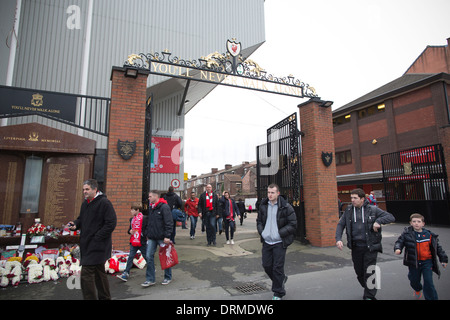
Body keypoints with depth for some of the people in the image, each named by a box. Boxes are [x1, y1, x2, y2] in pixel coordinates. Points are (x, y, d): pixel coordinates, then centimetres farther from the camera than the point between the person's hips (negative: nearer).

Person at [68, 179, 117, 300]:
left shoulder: (104, 203, -15)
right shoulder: (85, 203, 12)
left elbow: (111, 223, -19)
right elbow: (81, 219, 25)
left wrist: (97, 237, -18)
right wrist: (75, 224, 3)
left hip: (98, 245, -9)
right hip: (87, 244, 9)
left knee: (86, 274, -9)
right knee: (99, 272, 18)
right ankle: (105, 297, 31)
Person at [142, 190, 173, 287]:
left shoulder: (164, 207, -14)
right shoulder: (150, 207, 12)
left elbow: (169, 223, -18)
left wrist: (167, 236, -21)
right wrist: (147, 234, 18)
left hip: (162, 238, -7)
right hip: (152, 238, 7)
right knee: (149, 257, 4)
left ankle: (168, 277, 23)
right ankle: (150, 279, 15)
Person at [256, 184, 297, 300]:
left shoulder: (286, 207, -10)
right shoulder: (263, 206, 4)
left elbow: (293, 224, -9)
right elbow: (259, 221, 17)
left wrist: (279, 233, -16)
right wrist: (261, 232, 0)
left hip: (279, 242, -5)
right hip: (266, 241, 5)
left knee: (277, 267, 1)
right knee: (266, 265, 11)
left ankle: (278, 293, 20)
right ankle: (281, 278, 39)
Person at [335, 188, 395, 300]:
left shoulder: (373, 209, -4)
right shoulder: (348, 210, 3)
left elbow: (391, 217, -3)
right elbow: (340, 225, 7)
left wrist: (378, 221, -20)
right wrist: (338, 239, -7)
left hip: (370, 247, -3)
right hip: (356, 247, 3)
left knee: (369, 273, -3)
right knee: (359, 272, 14)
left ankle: (369, 296, 13)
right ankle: (368, 290, 40)